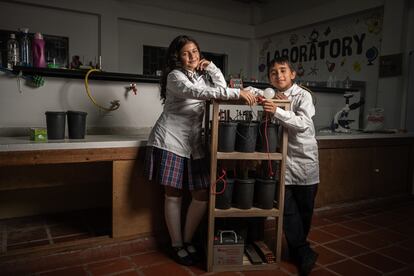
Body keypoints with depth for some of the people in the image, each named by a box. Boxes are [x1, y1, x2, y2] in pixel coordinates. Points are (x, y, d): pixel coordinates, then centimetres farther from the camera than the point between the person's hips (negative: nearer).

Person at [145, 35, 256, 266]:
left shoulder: (201, 75, 18)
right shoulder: (175, 75, -6)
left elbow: (222, 88, 10)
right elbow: (197, 92, -24)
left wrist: (211, 66, 6)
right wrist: (238, 92, -30)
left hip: (194, 142, 6)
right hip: (171, 140, -6)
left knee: (202, 194, 0)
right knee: (174, 194, 1)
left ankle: (188, 241, 19)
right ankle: (177, 245, 17)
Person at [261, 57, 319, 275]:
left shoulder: (303, 95, -7)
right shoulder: (273, 97, 8)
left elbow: (303, 124, -19)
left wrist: (277, 111, -32)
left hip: (305, 161, -3)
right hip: (283, 161, 3)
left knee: (305, 210, 11)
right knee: (288, 210, 0)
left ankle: (297, 249, 33)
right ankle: (304, 254, 14)